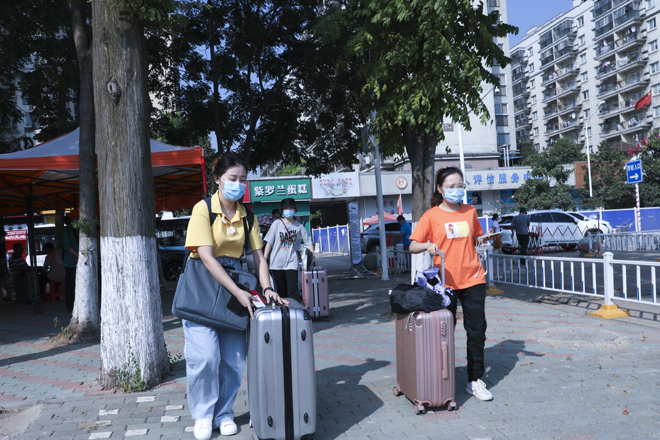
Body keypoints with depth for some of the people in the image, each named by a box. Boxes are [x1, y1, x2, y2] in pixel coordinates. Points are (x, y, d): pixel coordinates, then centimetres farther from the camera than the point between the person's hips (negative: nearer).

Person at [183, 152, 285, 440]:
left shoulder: (246, 215, 6)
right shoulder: (203, 209, -10)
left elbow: (258, 256, 3)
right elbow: (206, 256, -18)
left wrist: (267, 288, -14)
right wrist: (238, 292, -24)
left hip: (235, 284, 4)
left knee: (234, 357, 1)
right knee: (205, 354, -11)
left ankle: (224, 413, 21)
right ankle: (203, 414, 12)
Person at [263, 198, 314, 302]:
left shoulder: (299, 226, 6)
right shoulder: (277, 224, 4)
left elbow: (308, 242, 9)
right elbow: (269, 242, 3)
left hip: (292, 262, -1)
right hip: (277, 262, 1)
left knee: (292, 289, -12)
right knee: (282, 290, 7)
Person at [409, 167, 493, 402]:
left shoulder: (470, 212, 9)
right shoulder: (432, 215, -2)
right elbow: (413, 246, -5)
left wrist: (483, 239, 2)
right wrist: (427, 246, -25)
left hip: (473, 279, 3)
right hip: (445, 282, -3)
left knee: (476, 331, 4)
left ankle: (475, 381, 16)